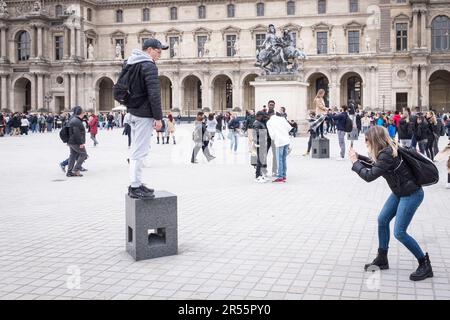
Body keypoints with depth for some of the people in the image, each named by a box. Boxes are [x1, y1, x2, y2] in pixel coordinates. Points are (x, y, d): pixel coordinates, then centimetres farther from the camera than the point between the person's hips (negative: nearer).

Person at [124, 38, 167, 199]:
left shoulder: (129, 63, 15)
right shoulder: (149, 66, -14)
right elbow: (154, 94, -19)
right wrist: (158, 117, -17)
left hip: (133, 112, 10)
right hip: (144, 114, -10)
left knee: (136, 150, 15)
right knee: (140, 151, -6)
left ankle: (135, 184, 22)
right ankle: (136, 187, -3)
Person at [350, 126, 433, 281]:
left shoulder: (387, 154, -27)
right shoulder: (386, 150, 2)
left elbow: (369, 176, -27)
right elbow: (374, 165, 19)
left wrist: (355, 162, -13)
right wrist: (358, 157, 9)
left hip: (411, 194, -10)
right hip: (399, 192, 10)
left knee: (399, 232, -9)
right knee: (382, 220, 13)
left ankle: (425, 265, 5)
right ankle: (382, 260, 26)